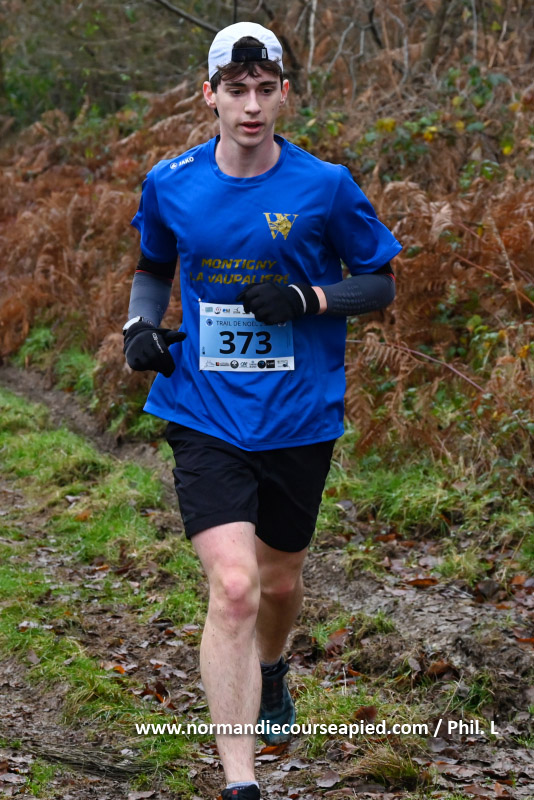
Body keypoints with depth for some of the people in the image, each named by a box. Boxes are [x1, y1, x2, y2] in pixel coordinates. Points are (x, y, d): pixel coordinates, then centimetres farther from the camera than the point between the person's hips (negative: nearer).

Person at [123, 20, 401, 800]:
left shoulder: (325, 187, -7)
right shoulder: (169, 185, -1)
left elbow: (382, 283, 2)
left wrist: (309, 300, -16)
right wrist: (141, 322, -2)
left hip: (300, 421, 1)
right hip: (206, 420, -1)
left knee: (279, 580, 18)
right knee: (233, 587, -16)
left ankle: (272, 671, 55)